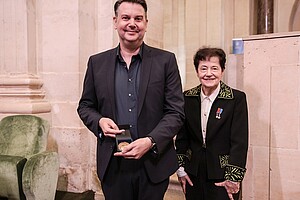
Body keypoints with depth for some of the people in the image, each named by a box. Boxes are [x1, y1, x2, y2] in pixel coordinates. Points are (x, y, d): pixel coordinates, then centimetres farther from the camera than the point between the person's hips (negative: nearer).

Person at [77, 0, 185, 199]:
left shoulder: (166, 60, -3)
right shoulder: (97, 62, 4)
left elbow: (176, 112, -5)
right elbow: (85, 106, 12)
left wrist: (150, 142, -19)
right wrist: (99, 121, -9)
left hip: (153, 164, -1)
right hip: (113, 165, 2)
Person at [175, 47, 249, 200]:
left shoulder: (237, 98, -8)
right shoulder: (187, 98, 1)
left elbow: (239, 141, -10)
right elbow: (182, 137, 5)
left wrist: (234, 177, -11)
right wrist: (181, 169, 3)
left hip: (221, 176, -3)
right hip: (193, 175, 3)